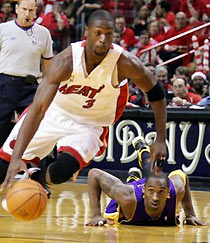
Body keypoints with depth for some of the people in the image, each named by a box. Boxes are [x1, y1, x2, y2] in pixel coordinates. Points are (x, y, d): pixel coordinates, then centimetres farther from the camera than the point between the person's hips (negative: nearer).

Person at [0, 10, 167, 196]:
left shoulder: (124, 63, -25)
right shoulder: (66, 61, -28)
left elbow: (156, 93, -8)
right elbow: (38, 108, -33)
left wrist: (161, 140, -11)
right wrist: (16, 157, -42)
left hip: (89, 124, -1)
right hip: (55, 113, 1)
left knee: (63, 170, -29)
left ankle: (37, 179, 4)